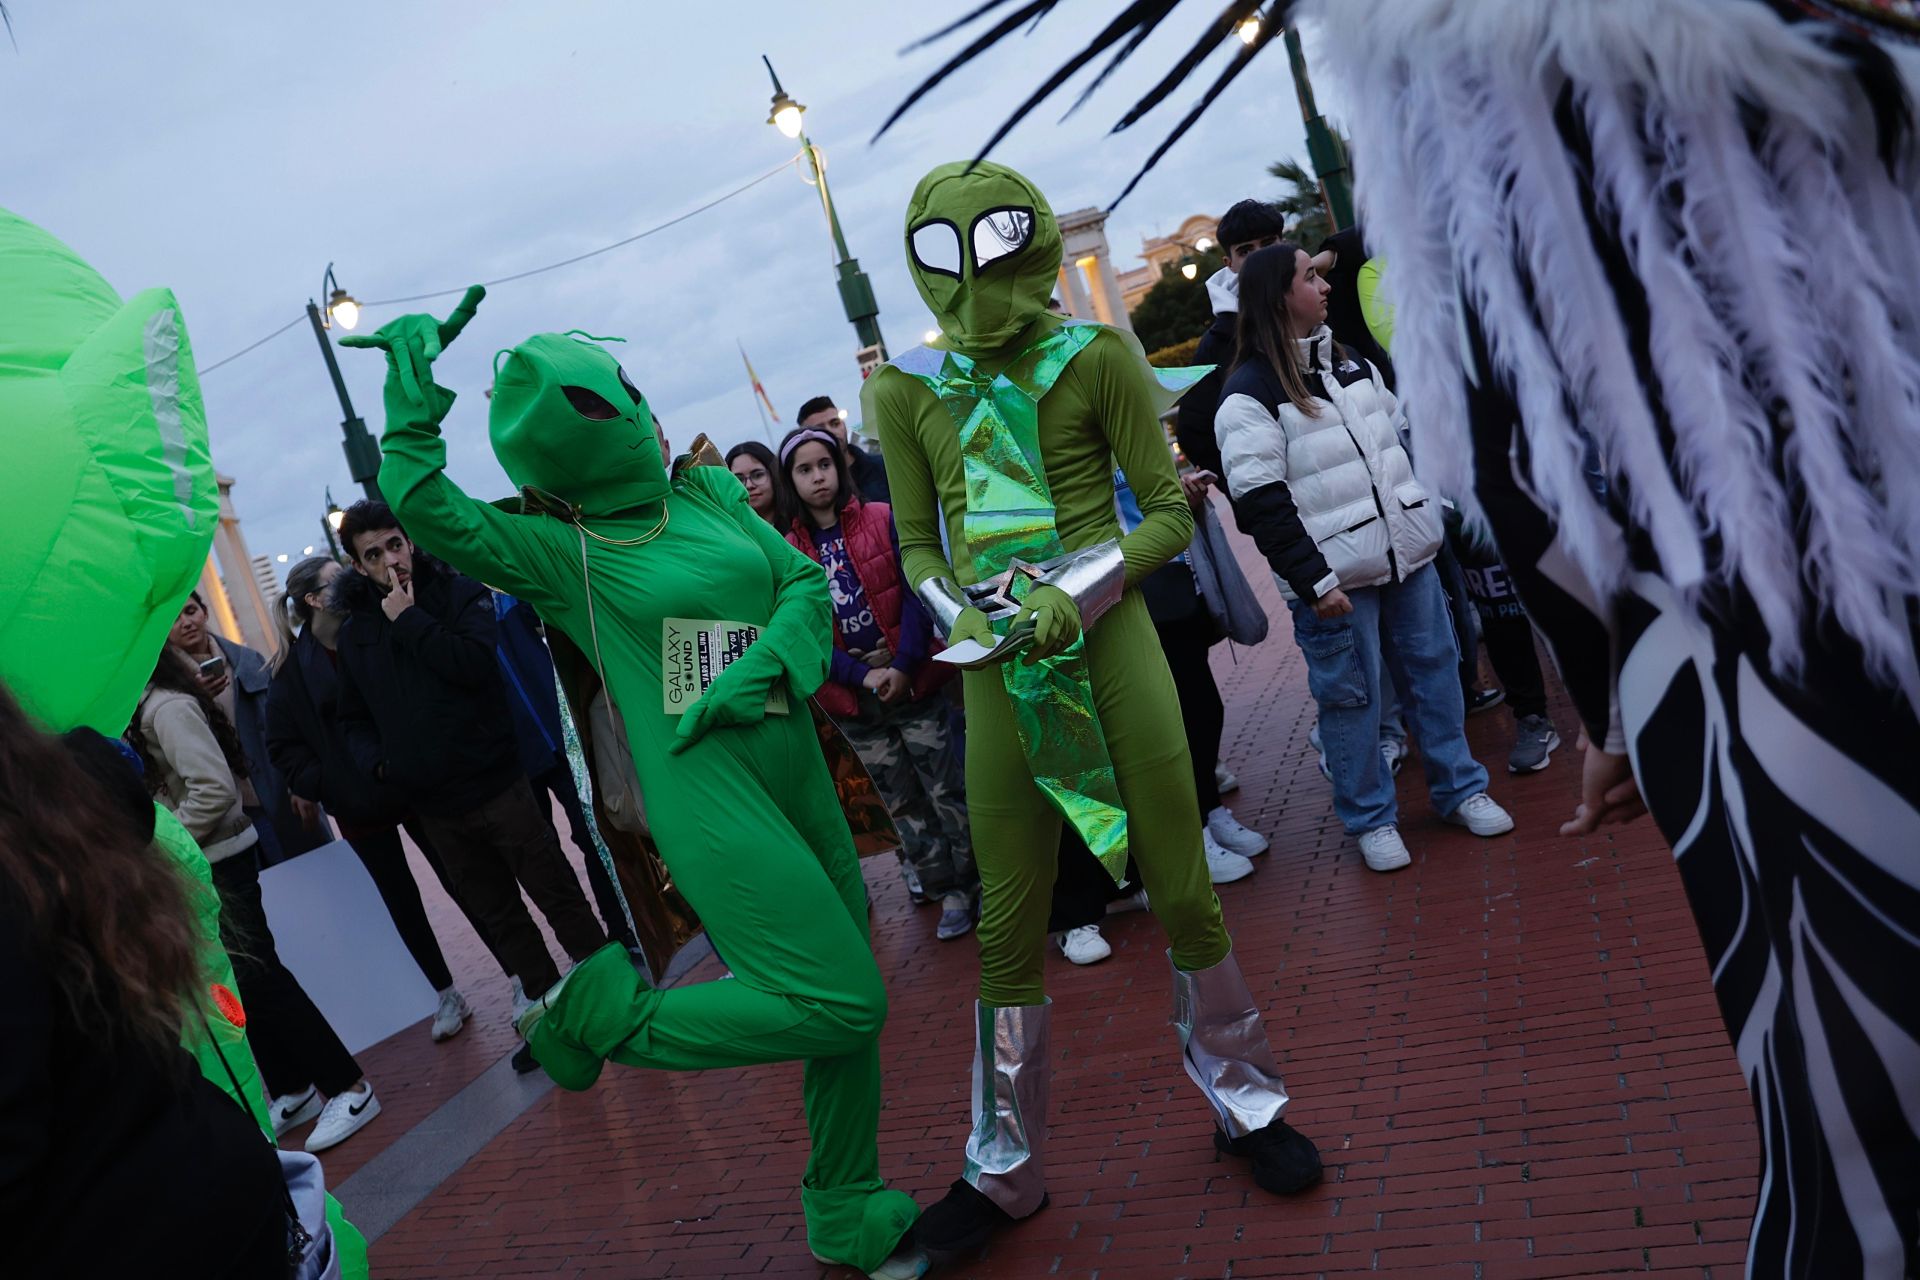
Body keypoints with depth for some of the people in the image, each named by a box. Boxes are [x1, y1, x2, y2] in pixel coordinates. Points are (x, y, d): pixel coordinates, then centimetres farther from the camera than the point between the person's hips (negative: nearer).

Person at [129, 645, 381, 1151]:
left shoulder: (165, 707, -18)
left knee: (257, 977, -5)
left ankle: (348, 1088, 2)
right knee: (237, 983, 11)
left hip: (217, 860, -9)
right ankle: (293, 1092, 21)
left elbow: (215, 788, -25)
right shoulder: (140, 709, 10)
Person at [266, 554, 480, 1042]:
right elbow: (282, 742, 0)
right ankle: (447, 996, 25)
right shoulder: (294, 667, -4)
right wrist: (313, 785, -11)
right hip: (357, 804, 1)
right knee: (402, 901, 10)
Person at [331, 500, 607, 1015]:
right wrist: (376, 761, -2)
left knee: (556, 893, 1)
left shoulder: (459, 591, -1)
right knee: (498, 914, 14)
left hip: (498, 783, -4)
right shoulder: (356, 632, 10)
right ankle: (545, 996, 27)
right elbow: (355, 719, 17)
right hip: (434, 805, 4)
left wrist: (408, 619, -13)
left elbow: (475, 663, -20)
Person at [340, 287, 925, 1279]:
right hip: (707, 797, -6)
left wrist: (771, 663, -10)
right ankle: (606, 1018, 5)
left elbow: (804, 581, 8)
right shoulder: (556, 551, -2)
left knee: (854, 1004, 12)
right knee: (839, 1002, -13)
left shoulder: (711, 492, 11)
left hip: (796, 773, 7)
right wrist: (412, 390, -12)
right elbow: (426, 508, -13)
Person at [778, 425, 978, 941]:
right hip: (850, 693, 2)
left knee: (947, 788, 0)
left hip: (911, 678, -2)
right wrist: (863, 676, -13)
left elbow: (915, 594, -6)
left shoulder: (883, 519, -1)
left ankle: (973, 881, 15)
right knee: (901, 801, 9)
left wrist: (905, 665, -17)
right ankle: (947, 892, 22)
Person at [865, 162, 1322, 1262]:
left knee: (1182, 892, 7)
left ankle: (1245, 1101, 33)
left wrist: (1077, 596, -16)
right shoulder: (906, 389, 4)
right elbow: (918, 544, 12)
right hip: (999, 671, 2)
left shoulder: (1096, 357, -3)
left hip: (1109, 641, -1)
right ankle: (1005, 1170, 24)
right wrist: (959, 614, -8)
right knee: (1009, 925, 6)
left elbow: (1170, 510, -2)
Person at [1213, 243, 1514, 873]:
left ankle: (1461, 789, 29)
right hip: (1334, 579, -7)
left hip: (1408, 555, 7)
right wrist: (1314, 581, -19)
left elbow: (1404, 438, 23)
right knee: (1351, 696, 3)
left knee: (1435, 671, 13)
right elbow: (1262, 503, -17)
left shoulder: (1350, 363, 13)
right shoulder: (1248, 394, -12)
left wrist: (1432, 512, 19)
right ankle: (1371, 818, 18)